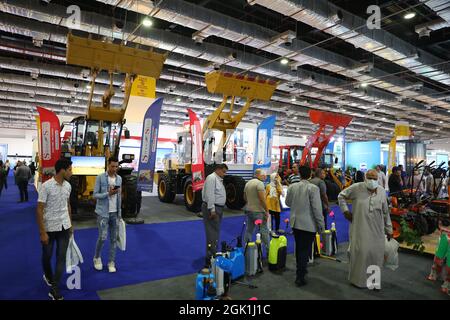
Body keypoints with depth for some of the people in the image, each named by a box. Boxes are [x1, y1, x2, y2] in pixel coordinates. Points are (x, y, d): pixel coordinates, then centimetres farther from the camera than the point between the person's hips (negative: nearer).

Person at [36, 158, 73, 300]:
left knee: (61, 257, 3)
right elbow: (39, 210, -16)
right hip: (49, 227, -4)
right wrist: (42, 232, -17)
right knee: (47, 255, 16)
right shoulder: (46, 186, -18)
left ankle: (54, 290, 11)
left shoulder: (68, 185, 0)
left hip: (64, 227, 4)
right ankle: (48, 276, 45)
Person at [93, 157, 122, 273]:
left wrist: (119, 212, 10)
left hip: (115, 213, 4)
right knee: (103, 237, -6)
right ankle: (97, 258, 21)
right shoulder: (100, 178, -7)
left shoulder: (119, 178, 7)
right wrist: (108, 193, -23)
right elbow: (95, 195, -8)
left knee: (114, 239, 7)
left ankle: (111, 262, 19)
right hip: (103, 212, -4)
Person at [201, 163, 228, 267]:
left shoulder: (219, 179, 19)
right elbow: (209, 195, -21)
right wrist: (212, 210, -24)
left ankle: (214, 254, 26)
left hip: (217, 208, 10)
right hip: (212, 208, -10)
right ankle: (210, 259, -8)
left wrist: (218, 210, 18)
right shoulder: (212, 178, -13)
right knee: (212, 234, -10)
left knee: (215, 232, 15)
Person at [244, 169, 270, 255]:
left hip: (249, 210, 8)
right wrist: (267, 211, -14)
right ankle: (268, 250, 6)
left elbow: (245, 197, 19)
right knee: (264, 231, 0)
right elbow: (262, 199, -19)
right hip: (258, 211, -8)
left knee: (249, 230, 15)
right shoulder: (260, 183, -14)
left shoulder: (247, 183, 11)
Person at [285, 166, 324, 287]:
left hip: (295, 223, 5)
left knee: (299, 248, 20)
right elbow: (317, 208, -16)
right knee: (305, 250, 4)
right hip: (309, 224, -5)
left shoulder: (292, 187, -2)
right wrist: (321, 225, -7)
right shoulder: (313, 188, -16)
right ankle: (300, 277, 7)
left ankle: (301, 270, 37)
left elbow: (287, 202, 10)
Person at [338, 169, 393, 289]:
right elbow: (341, 196, 5)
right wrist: (345, 210, -4)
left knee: (376, 254, 10)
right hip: (360, 228, -4)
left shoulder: (382, 191, 3)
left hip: (377, 230, 4)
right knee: (361, 252, 0)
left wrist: (389, 229, 13)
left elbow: (385, 212, 10)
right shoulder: (356, 188, -9)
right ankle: (358, 279, 21)